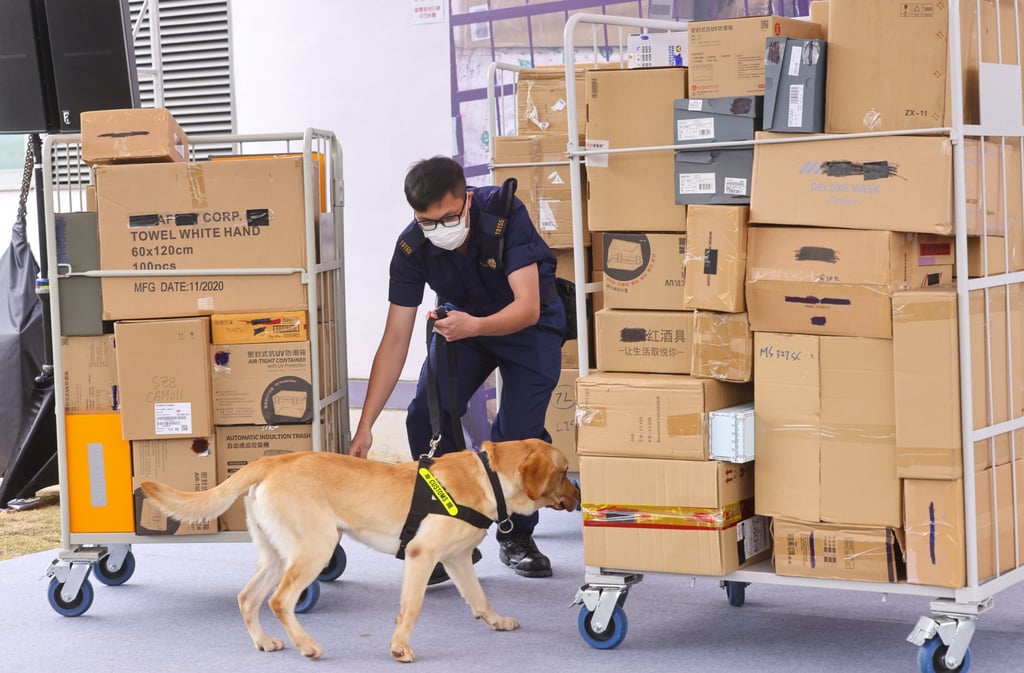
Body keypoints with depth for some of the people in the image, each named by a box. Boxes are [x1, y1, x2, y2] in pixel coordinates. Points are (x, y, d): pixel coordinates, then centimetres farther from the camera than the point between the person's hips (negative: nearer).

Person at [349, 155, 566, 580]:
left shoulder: (505, 215, -33)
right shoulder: (411, 247, -23)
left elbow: (528, 307, -38)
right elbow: (395, 341, -21)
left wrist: (474, 325, -59)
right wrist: (364, 426, -26)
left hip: (529, 325, -3)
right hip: (463, 323, 3)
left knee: (519, 432, -19)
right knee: (425, 417, -17)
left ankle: (517, 537, 8)